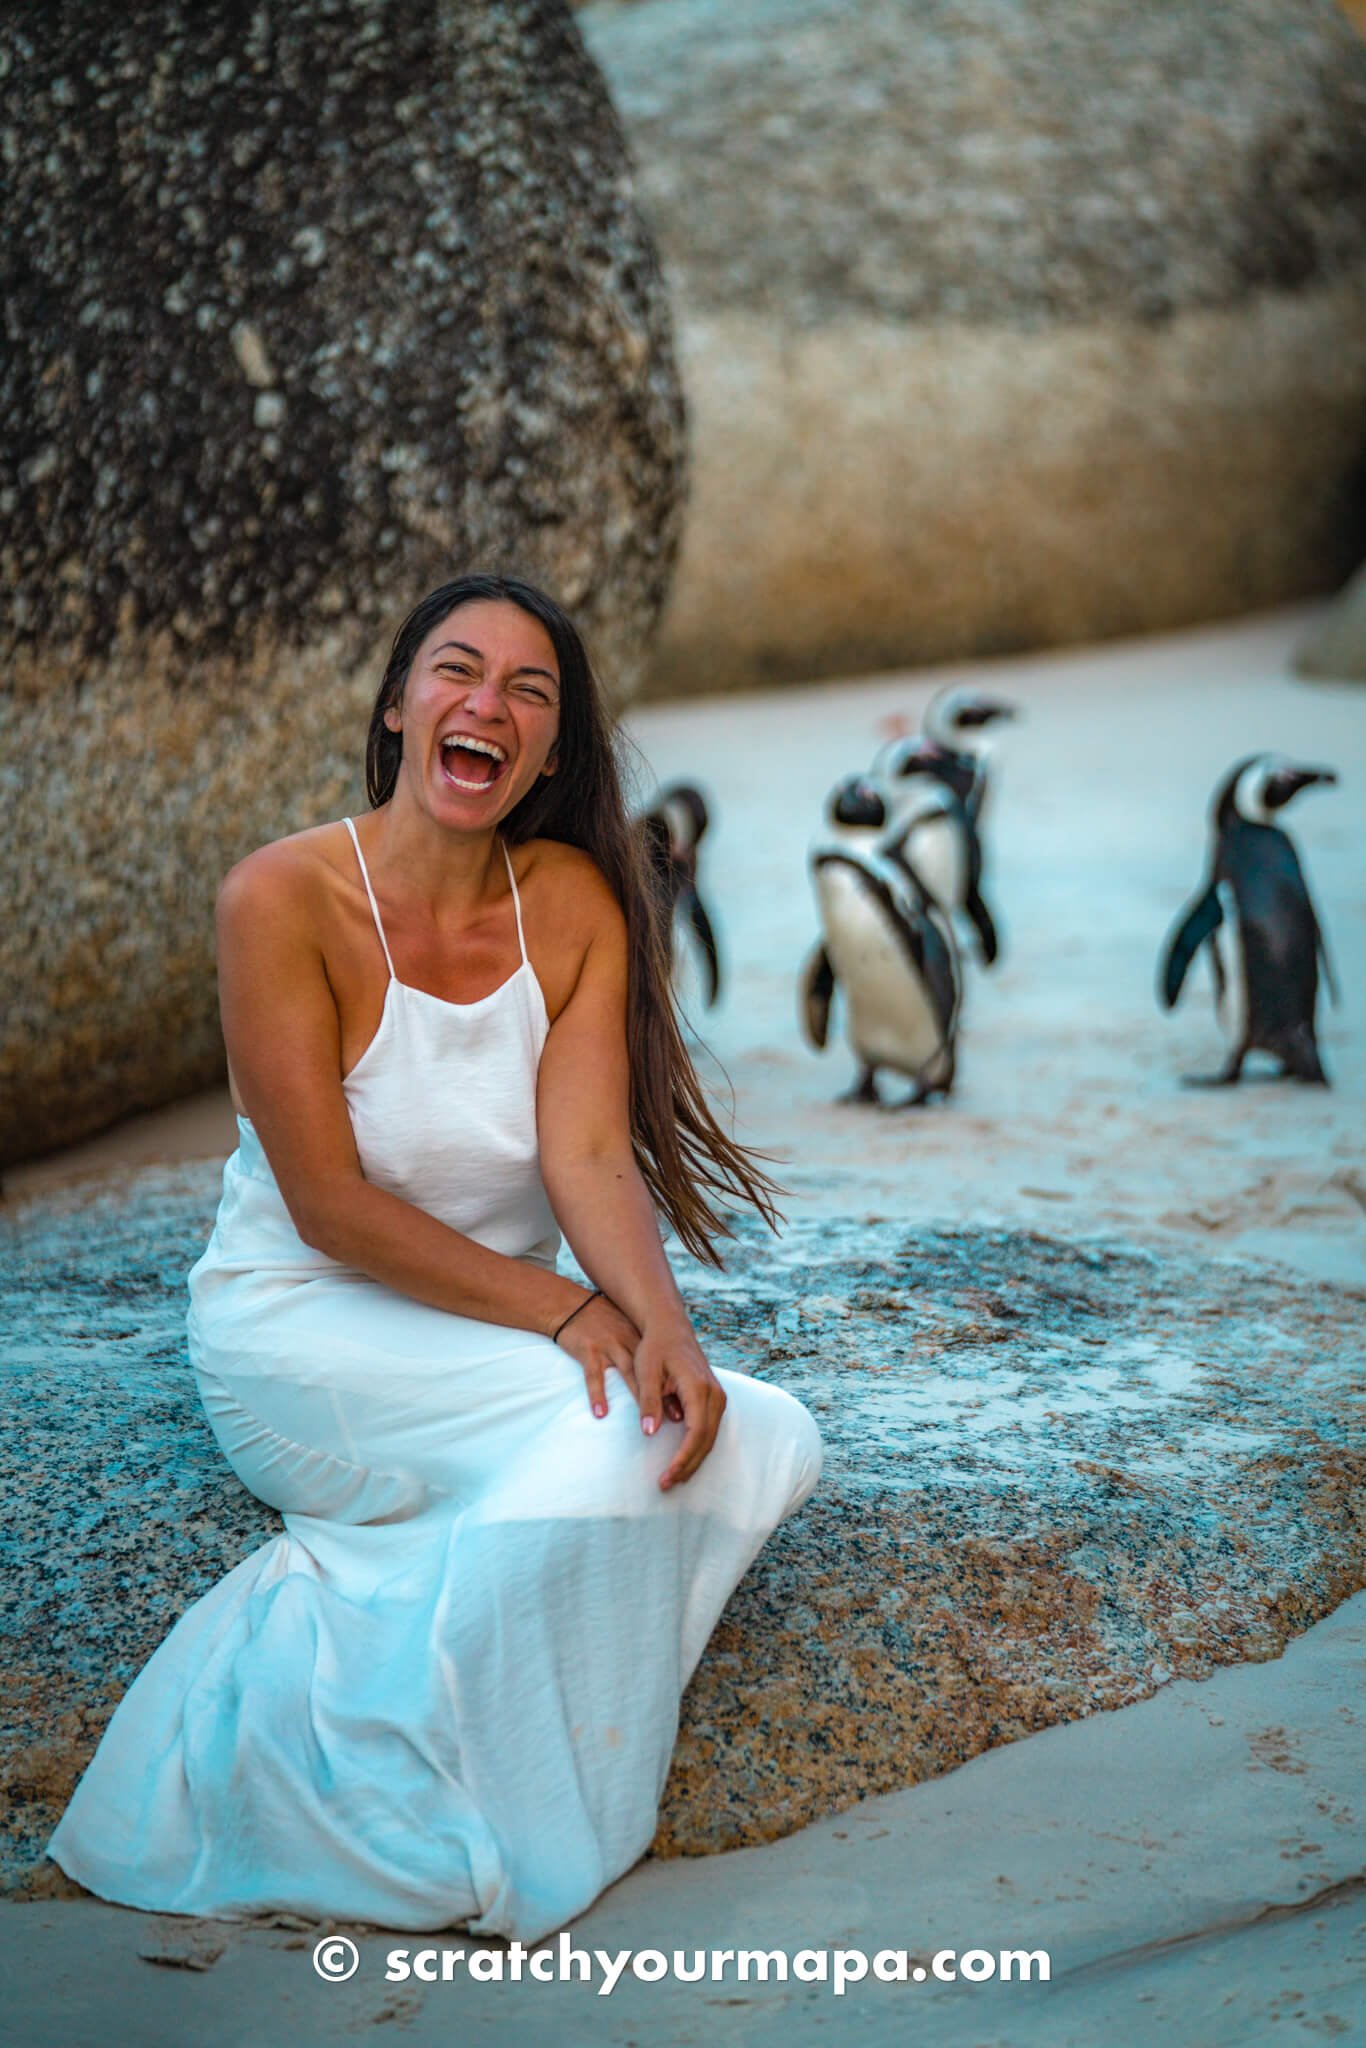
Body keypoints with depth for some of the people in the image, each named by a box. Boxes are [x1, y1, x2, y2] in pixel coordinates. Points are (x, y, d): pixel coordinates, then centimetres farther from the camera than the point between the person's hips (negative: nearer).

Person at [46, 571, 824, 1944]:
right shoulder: (282, 898, -14)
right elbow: (331, 1205, -16)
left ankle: (350, 1618, -15)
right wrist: (564, 1312, -22)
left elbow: (590, 1153, -11)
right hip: (299, 1334, -5)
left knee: (762, 1441, -18)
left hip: (502, 1339, 6)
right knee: (598, 1426, -29)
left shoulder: (574, 903, 0)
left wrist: (663, 1324, -31)